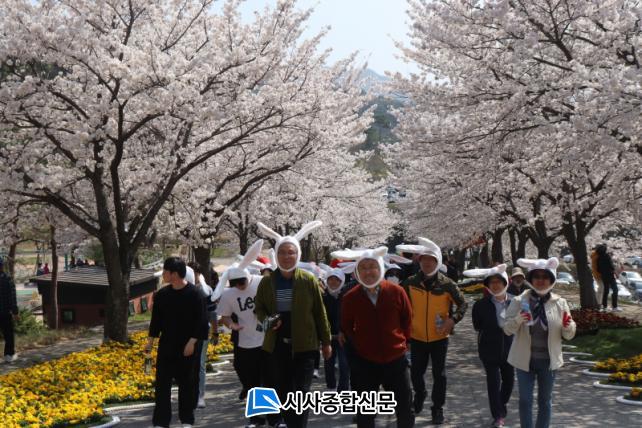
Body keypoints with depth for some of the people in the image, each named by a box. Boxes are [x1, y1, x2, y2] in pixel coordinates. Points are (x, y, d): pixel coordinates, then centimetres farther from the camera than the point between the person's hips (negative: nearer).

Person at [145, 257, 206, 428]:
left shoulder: (193, 293, -11)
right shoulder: (162, 294, 2)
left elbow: (199, 320, -10)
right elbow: (156, 319, 10)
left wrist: (192, 342, -15)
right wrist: (151, 340, 6)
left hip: (186, 346, -3)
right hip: (166, 345, 3)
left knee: (186, 383, 6)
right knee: (162, 383, 1)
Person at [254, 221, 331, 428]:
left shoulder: (308, 280, -5)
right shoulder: (267, 281, 1)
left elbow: (320, 312, 1)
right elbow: (259, 308, 12)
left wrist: (326, 341, 4)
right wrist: (266, 321, -11)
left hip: (304, 345, -2)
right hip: (276, 345, 2)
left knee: (301, 392, -1)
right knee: (279, 391, 11)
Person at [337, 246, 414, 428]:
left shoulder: (396, 292, -9)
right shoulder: (350, 298, -8)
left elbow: (407, 320, 6)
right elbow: (346, 328, 8)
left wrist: (400, 342, 7)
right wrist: (360, 345, 8)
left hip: (396, 359, 0)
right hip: (364, 362, 0)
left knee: (405, 409, 11)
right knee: (365, 413, 11)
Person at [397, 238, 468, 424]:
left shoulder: (446, 283, -10)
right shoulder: (410, 282, -6)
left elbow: (463, 304, -3)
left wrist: (453, 319, -18)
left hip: (439, 337, -2)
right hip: (417, 337, 2)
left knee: (439, 374, 6)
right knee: (416, 372, 12)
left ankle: (438, 408, 21)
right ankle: (420, 395, 42)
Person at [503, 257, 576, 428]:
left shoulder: (559, 303, -3)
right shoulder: (519, 301, -7)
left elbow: (568, 335, 2)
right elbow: (507, 329, -8)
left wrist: (568, 327, -21)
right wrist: (517, 320, -29)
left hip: (548, 360, 1)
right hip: (525, 359, -1)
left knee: (545, 400, 15)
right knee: (525, 400, 7)